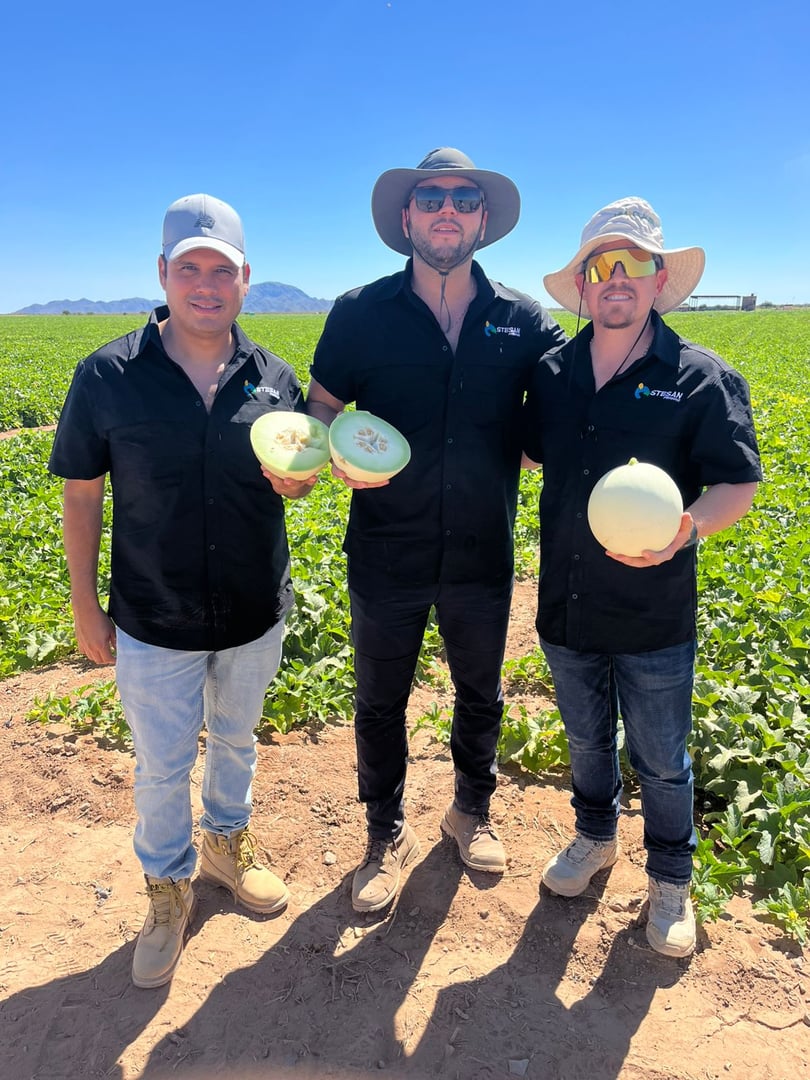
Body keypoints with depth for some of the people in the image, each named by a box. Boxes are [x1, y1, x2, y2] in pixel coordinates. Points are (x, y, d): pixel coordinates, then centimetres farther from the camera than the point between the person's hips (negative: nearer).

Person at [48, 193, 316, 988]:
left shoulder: (273, 378, -5)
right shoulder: (107, 377, -12)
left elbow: (298, 481, 6)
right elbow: (81, 496, -5)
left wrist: (295, 476, -18)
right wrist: (86, 609, -4)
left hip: (255, 614, 3)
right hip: (155, 624, -2)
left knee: (236, 740, 23)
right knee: (162, 764, 13)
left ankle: (227, 843, 51)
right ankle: (168, 886, 41)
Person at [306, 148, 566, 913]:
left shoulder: (523, 321, -1)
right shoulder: (361, 313, -4)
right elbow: (321, 411, 2)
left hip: (482, 557, 2)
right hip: (386, 556, -1)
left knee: (480, 693, 20)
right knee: (379, 703, 14)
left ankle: (471, 809, 48)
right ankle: (387, 835, 39)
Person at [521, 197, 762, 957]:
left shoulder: (702, 379, -9)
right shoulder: (552, 374, 2)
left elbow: (738, 487, -11)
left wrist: (689, 527, -30)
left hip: (653, 617, -3)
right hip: (565, 608, 4)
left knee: (660, 760, 14)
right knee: (585, 740, 23)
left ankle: (670, 881, 39)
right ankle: (595, 839, 50)